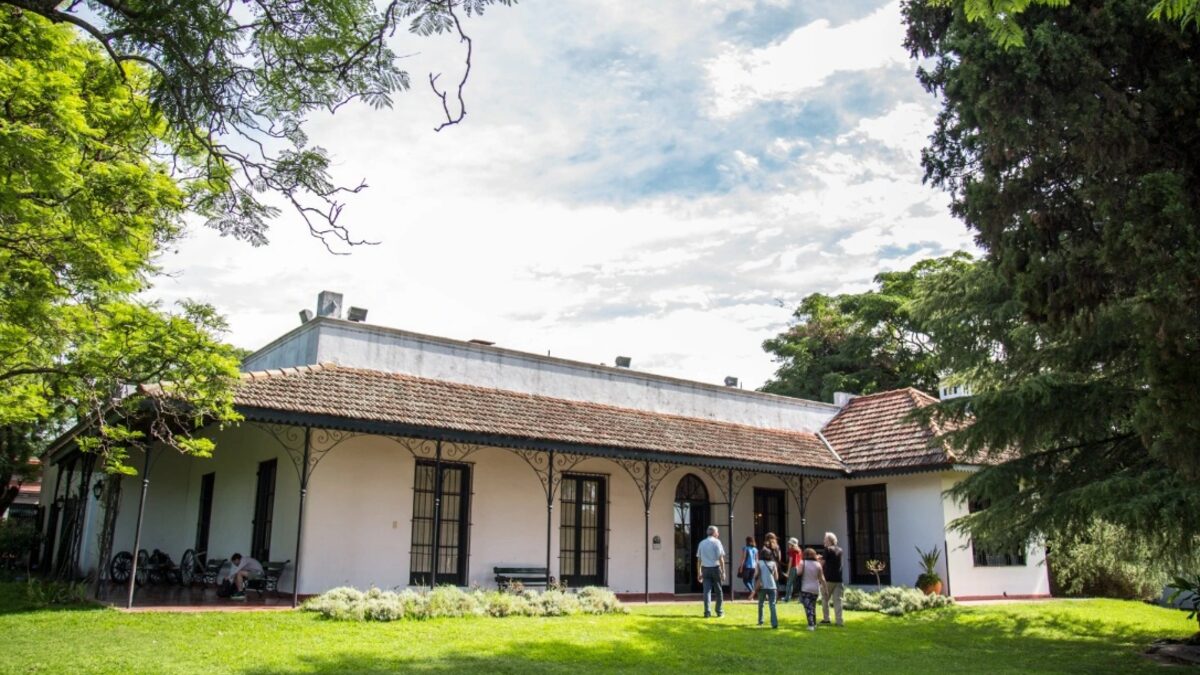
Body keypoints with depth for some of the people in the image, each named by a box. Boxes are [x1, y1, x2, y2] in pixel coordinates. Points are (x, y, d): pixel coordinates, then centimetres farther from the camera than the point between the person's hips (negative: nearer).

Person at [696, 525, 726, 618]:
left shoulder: (702, 543, 11)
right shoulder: (716, 542, -4)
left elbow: (698, 560, 10)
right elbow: (721, 558, -9)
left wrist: (699, 573, 15)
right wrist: (723, 572, -8)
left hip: (705, 569, 4)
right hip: (715, 568, -4)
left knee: (707, 590, 2)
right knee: (718, 590, 9)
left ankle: (707, 612, -4)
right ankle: (719, 612, 15)